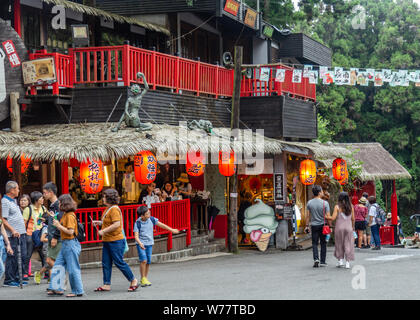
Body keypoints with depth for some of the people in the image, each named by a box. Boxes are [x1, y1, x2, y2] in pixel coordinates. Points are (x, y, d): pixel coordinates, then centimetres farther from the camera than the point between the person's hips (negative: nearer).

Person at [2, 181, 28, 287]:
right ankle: (8, 280, 0)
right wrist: (13, 230, -24)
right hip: (13, 235, -9)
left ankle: (17, 278, 18)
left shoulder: (14, 200, 18)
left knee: (21, 256, 11)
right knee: (12, 257, -6)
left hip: (21, 233, 9)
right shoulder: (5, 202, -11)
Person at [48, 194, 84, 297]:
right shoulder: (65, 215, 13)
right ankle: (58, 289, 14)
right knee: (58, 266, 10)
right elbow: (62, 228, 16)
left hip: (70, 244, -10)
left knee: (73, 269, -4)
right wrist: (54, 218, 16)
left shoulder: (70, 216, -15)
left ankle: (78, 291, 4)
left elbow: (70, 231, -21)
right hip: (65, 244, 10)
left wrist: (59, 225, -16)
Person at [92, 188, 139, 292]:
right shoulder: (108, 209, 13)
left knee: (119, 262, -4)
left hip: (116, 241, -10)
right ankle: (107, 285, 12)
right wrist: (100, 222, 14)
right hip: (107, 241, 10)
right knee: (106, 263, 7)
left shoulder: (114, 209, -17)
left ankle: (133, 281, 8)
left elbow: (116, 224, -26)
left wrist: (104, 231, -22)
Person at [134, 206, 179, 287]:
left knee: (148, 262, 2)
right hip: (140, 244, -4)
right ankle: (143, 279, -5)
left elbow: (161, 225, 7)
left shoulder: (151, 219, -3)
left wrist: (171, 230, 12)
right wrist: (140, 243, -35)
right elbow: (136, 235, -17)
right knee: (144, 260, -17)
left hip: (149, 243, 4)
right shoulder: (138, 223, -13)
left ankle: (145, 278, 16)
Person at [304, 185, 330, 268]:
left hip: (314, 225, 2)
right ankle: (323, 261, 11)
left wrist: (307, 226, 10)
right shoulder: (325, 203, -9)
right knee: (323, 243, 9)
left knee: (314, 243, 7)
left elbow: (308, 216, 2)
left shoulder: (309, 203, -1)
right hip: (323, 225, -2)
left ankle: (316, 259, -12)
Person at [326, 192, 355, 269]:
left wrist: (326, 217, 6)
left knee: (339, 244, 14)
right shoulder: (351, 207, 2)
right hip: (348, 227, 1)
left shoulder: (337, 207, -5)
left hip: (339, 227, -1)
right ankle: (347, 262, 0)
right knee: (348, 245, 4)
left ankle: (340, 260, 13)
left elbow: (333, 218, -11)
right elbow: (353, 219, 4)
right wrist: (353, 227, 18)